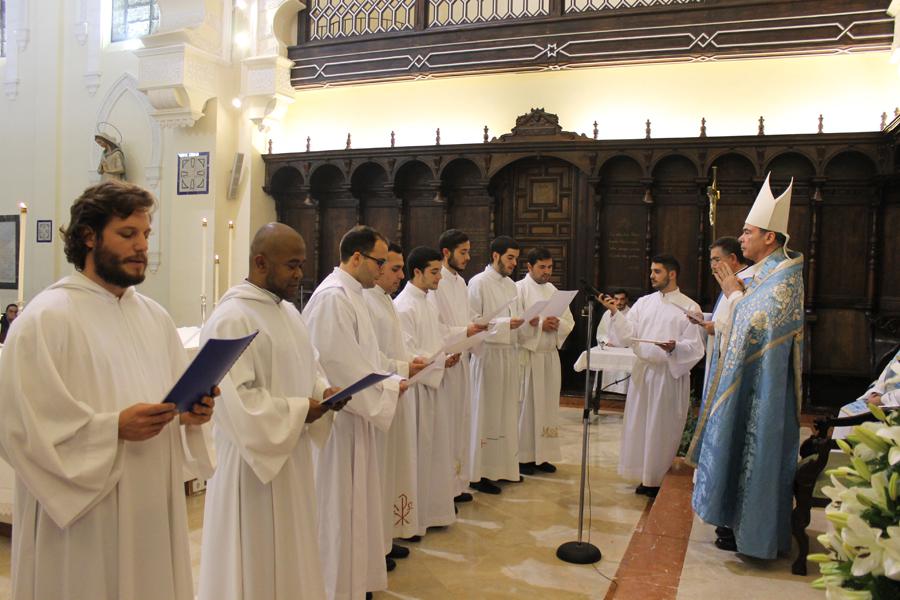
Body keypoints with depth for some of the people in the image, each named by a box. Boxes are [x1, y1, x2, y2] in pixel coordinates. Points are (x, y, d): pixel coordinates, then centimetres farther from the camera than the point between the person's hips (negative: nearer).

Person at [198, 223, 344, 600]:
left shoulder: (288, 311, 8)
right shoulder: (230, 319, -20)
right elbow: (237, 400, -24)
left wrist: (324, 391, -3)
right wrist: (298, 411, -19)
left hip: (292, 455, 9)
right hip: (252, 461, -8)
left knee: (290, 554, 20)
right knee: (256, 562, 8)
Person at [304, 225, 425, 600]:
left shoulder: (351, 294, 12)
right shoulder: (333, 297, -20)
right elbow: (340, 365, -24)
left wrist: (401, 368, 10)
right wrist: (389, 387, -15)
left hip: (353, 414, 10)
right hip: (337, 417, -10)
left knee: (355, 500, 19)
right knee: (338, 505, 4)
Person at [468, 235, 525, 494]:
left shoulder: (511, 285, 15)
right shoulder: (478, 283, -8)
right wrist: (504, 324, -22)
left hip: (510, 354, 7)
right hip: (488, 354, -7)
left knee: (506, 412, 12)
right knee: (485, 414, -3)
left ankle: (502, 466, 23)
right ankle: (479, 473, 5)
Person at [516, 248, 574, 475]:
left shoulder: (553, 291, 14)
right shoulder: (519, 289, -6)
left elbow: (569, 322, 13)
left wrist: (557, 324, -8)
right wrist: (539, 325, -23)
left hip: (550, 356, 6)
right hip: (527, 356, -6)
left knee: (547, 404, 10)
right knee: (526, 405, -2)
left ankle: (542, 455, 20)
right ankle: (523, 456, 8)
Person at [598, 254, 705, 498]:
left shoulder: (689, 308, -2)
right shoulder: (643, 303, 9)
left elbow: (695, 347, -6)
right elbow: (627, 335, 1)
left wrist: (675, 347, -25)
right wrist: (615, 312, -12)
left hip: (670, 374, -4)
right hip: (642, 370, 4)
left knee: (664, 427, 3)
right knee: (640, 424, 9)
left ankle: (662, 480, 18)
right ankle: (647, 477, 23)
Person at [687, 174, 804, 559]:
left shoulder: (784, 276, -16)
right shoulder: (755, 273, 11)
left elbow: (758, 325, -26)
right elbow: (726, 326, 17)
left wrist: (735, 295, -14)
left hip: (761, 385, -10)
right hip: (741, 378, 10)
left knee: (752, 450, -1)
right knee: (739, 447, 15)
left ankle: (751, 531, 12)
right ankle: (737, 519, 27)